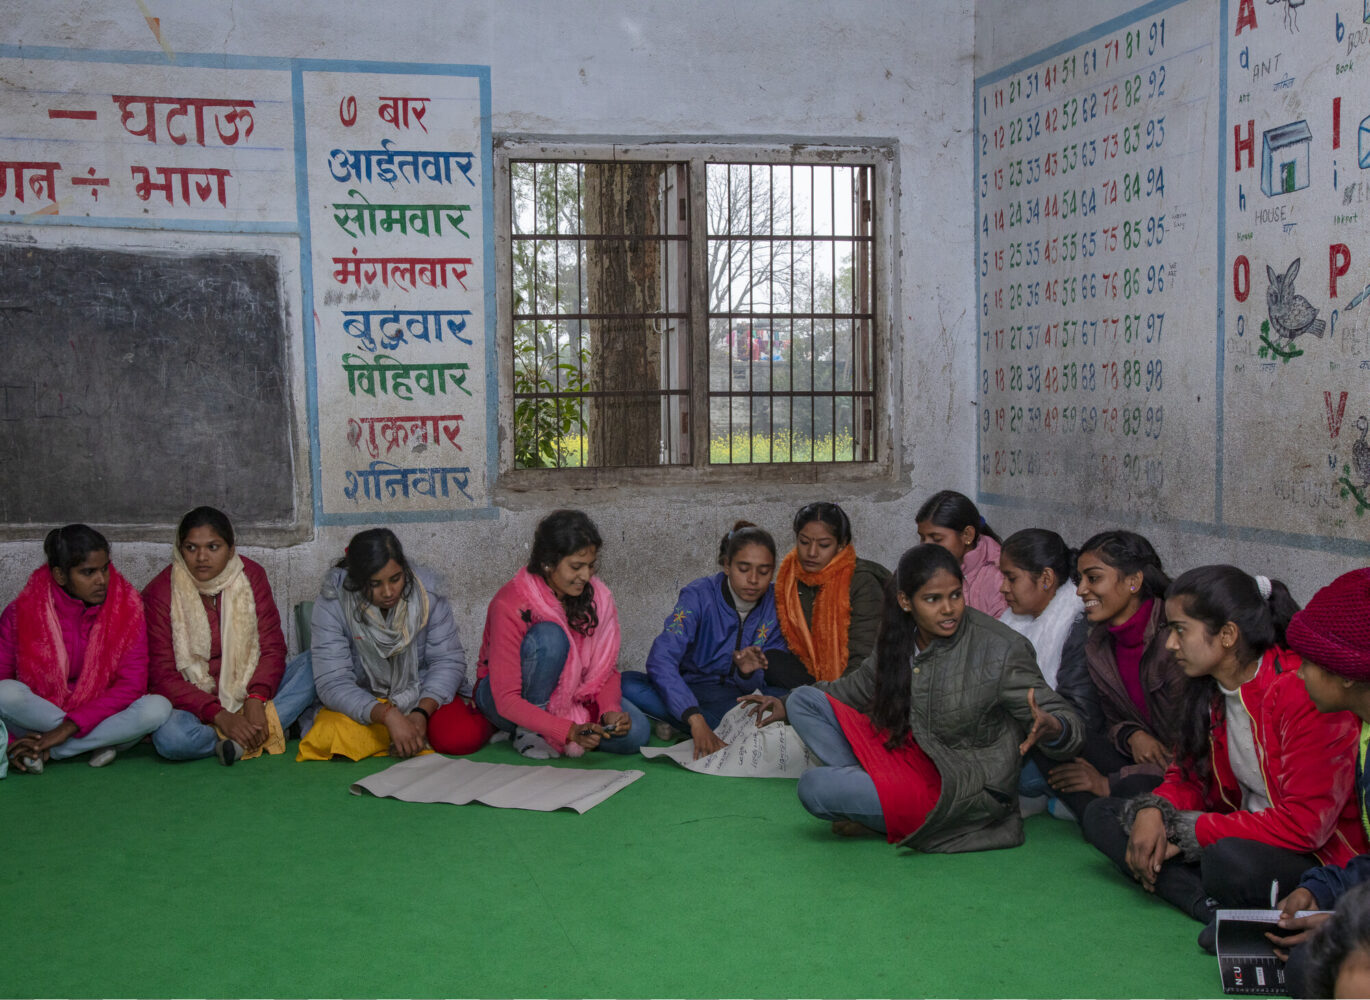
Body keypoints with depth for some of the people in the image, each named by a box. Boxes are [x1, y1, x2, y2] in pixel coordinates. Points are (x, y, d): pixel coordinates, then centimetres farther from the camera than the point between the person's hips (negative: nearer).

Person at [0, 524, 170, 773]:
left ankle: (45, 752, -19)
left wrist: (69, 727, -23)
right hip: (36, 714, 0)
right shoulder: (23, 612, -8)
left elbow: (132, 685, -14)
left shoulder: (127, 608, -8)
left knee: (158, 708, -28)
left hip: (102, 714, 1)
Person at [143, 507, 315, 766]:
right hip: (194, 703, -3)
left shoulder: (250, 575, 0)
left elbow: (272, 647, -4)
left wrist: (256, 700, -23)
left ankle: (242, 741, -27)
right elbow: (161, 674, -13)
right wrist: (218, 715, -26)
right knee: (170, 737, -36)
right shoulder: (159, 594, -8)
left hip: (250, 693, 3)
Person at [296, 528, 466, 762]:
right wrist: (388, 715, -36)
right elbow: (332, 683, -22)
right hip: (361, 705, 0)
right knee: (330, 737, -32)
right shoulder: (332, 605, -17)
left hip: (423, 699, 0)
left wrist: (421, 713, -27)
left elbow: (448, 661, -10)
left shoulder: (426, 591, -11)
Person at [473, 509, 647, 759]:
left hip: (571, 696, 5)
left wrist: (610, 710, -24)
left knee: (635, 732, -22)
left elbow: (606, 668, -2)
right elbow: (506, 700, -28)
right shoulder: (512, 606, -25)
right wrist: (568, 731, -39)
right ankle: (529, 731, -17)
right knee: (549, 636, -33)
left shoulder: (598, 596, -10)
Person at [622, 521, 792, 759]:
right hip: (689, 692, -1)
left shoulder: (776, 604, -6)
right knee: (629, 684, -30)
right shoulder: (699, 595, -15)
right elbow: (660, 660, -30)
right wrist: (695, 719, -43)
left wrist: (749, 673, -29)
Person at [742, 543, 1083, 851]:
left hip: (963, 788, -7)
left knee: (814, 788, -22)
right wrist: (787, 705, 21)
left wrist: (1051, 728, -42)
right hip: (911, 756, 8)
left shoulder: (1001, 650, -20)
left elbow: (1063, 717, -16)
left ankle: (890, 820, 5)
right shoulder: (900, 640, -2)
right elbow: (860, 686, 19)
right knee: (804, 700, 1)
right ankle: (871, 792, -8)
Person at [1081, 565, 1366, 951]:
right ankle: (1219, 908, -18)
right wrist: (1153, 811, -10)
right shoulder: (1208, 688, 3)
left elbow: (1304, 823, -24)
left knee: (1230, 859, -41)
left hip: (1320, 858, -9)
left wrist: (1183, 832, -19)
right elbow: (1189, 775, 14)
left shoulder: (1305, 692, -21)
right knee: (1101, 814, -2)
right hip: (1241, 835, 9)